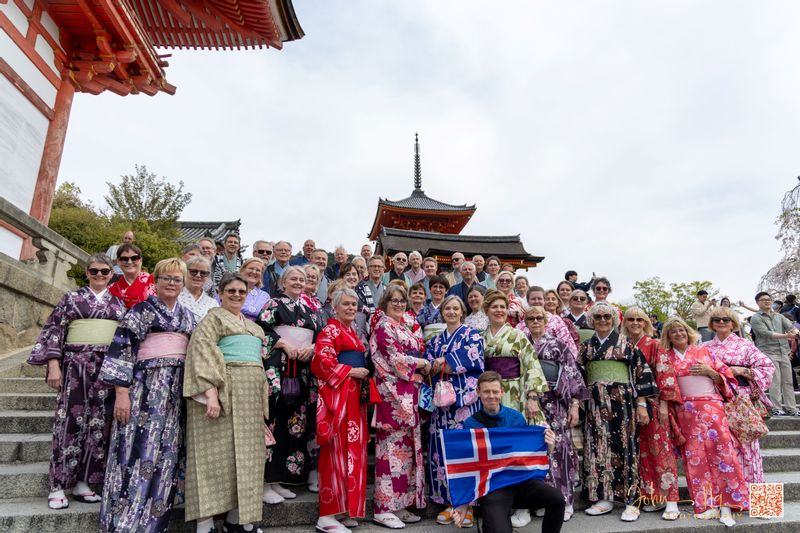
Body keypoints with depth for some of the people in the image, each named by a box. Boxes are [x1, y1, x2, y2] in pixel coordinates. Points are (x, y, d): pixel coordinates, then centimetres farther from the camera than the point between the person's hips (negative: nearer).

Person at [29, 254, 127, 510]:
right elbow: (55, 330, 1)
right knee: (71, 420, -5)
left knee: (98, 423, 1)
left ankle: (82, 482, 11)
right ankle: (58, 486, 4)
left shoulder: (119, 304, 13)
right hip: (77, 364, -2)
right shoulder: (72, 298, 6)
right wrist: (54, 365, -8)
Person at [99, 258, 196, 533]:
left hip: (178, 389, 5)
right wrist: (121, 392, -16)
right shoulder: (142, 310, 0)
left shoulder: (188, 316, 16)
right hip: (147, 386, -5)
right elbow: (122, 348, -8)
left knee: (166, 453, 7)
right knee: (140, 449, -7)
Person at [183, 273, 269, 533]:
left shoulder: (252, 325, 22)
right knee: (217, 453, -6)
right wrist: (211, 391, -24)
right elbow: (203, 352, -12)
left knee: (244, 454, 8)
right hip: (224, 390, -7)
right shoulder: (214, 318, 1)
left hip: (251, 395, 7)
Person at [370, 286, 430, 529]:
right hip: (393, 392, -8)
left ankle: (400, 503, 17)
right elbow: (396, 359, -13)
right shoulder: (383, 326, -5)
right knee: (393, 445, -7)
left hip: (408, 392, 8)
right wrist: (424, 364, -2)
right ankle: (383, 508, 1)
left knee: (407, 446, 9)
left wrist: (423, 364, 1)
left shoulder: (404, 327, 20)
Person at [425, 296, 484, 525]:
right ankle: (449, 502, 15)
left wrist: (441, 363, -6)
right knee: (443, 450, 4)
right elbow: (427, 367, 8)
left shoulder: (473, 334, 4)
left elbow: (473, 360, -11)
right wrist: (449, 365, -11)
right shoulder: (435, 340, 16)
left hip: (466, 399, -4)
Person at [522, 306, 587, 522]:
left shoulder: (558, 345, 4)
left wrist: (574, 405, -6)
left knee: (558, 447, -4)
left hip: (555, 405, -2)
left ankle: (564, 500, 7)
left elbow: (573, 375, 0)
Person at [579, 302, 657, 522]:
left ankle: (631, 501, 5)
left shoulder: (626, 344, 4)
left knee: (624, 447, -3)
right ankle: (603, 498, 13)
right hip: (595, 404, 3)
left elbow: (640, 373, -1)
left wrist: (641, 404, -8)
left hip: (622, 401, -3)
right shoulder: (586, 347, 12)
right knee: (598, 448, 4)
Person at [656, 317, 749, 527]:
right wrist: (663, 405, -5)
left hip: (711, 406, 0)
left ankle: (725, 504, 1)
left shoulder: (703, 352, 9)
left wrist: (710, 371, -9)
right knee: (694, 455, 1)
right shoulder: (665, 357, 9)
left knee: (719, 449, -7)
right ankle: (707, 505, 7)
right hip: (685, 410, 1)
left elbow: (725, 377, 10)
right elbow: (663, 384, 5)